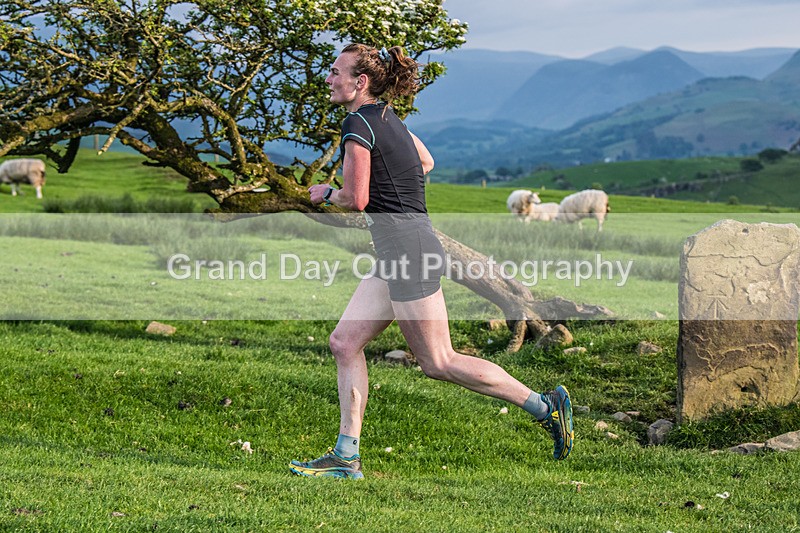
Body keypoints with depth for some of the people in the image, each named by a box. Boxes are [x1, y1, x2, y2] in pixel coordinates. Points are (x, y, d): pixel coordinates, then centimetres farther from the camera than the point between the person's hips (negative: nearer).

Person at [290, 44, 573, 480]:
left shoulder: (359, 124, -12)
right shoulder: (387, 117, 15)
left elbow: (355, 199, -16)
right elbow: (425, 163, 30)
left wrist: (325, 194, 4)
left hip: (406, 248, -10)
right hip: (398, 251, 10)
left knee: (438, 362, -4)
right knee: (344, 343, 7)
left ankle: (545, 406, 2)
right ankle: (346, 456, 7)